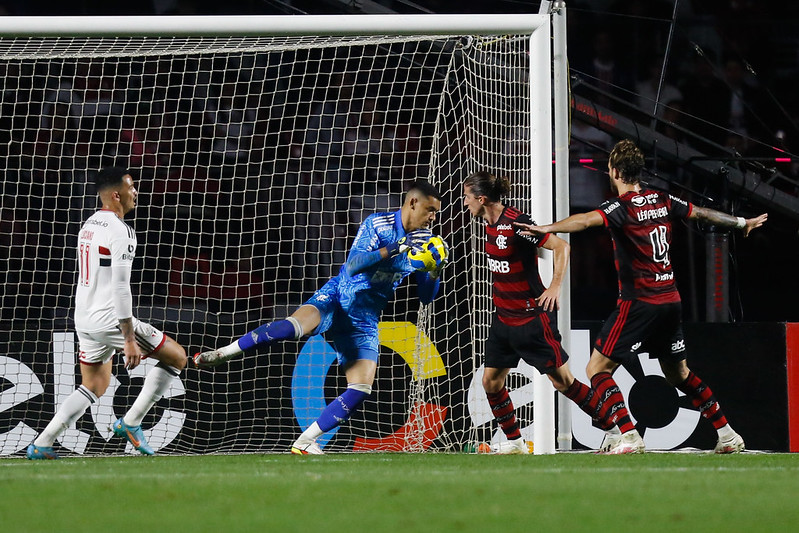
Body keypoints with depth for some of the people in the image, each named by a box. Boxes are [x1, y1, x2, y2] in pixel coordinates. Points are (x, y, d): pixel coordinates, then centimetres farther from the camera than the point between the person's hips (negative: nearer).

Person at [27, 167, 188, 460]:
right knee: (177, 356, 3)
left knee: (94, 387, 20)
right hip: (111, 321, -9)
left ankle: (41, 445, 9)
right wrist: (129, 340, -21)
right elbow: (120, 289, -21)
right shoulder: (120, 231, -16)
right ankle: (131, 422, 1)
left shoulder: (89, 225, 14)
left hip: (84, 320, 9)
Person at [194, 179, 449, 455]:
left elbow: (426, 297, 9)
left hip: (364, 318, 5)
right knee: (296, 324, -35)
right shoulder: (377, 224, -10)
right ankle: (222, 353, -25)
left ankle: (305, 441, -2)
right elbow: (354, 265, -23)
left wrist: (436, 271, -12)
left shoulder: (424, 241, 5)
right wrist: (397, 248, -31)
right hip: (336, 297, -5)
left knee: (361, 389, -12)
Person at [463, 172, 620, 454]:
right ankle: (514, 442, 17)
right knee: (491, 381, 4)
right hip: (504, 319, 9)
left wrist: (555, 286, -27)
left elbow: (561, 246, -20)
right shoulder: (491, 224, 5)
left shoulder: (516, 223, -21)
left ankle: (614, 430, 8)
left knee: (563, 381, -4)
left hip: (532, 318, -9)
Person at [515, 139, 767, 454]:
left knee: (597, 369, -3)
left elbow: (587, 220, -32)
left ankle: (629, 437, -17)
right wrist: (742, 223, 39)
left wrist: (547, 229, -44)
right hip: (671, 300, 7)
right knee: (678, 373, 22)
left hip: (638, 302, -7)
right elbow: (703, 213, 22)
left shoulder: (622, 207, -12)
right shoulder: (662, 201, 8)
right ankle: (727, 434, 22)